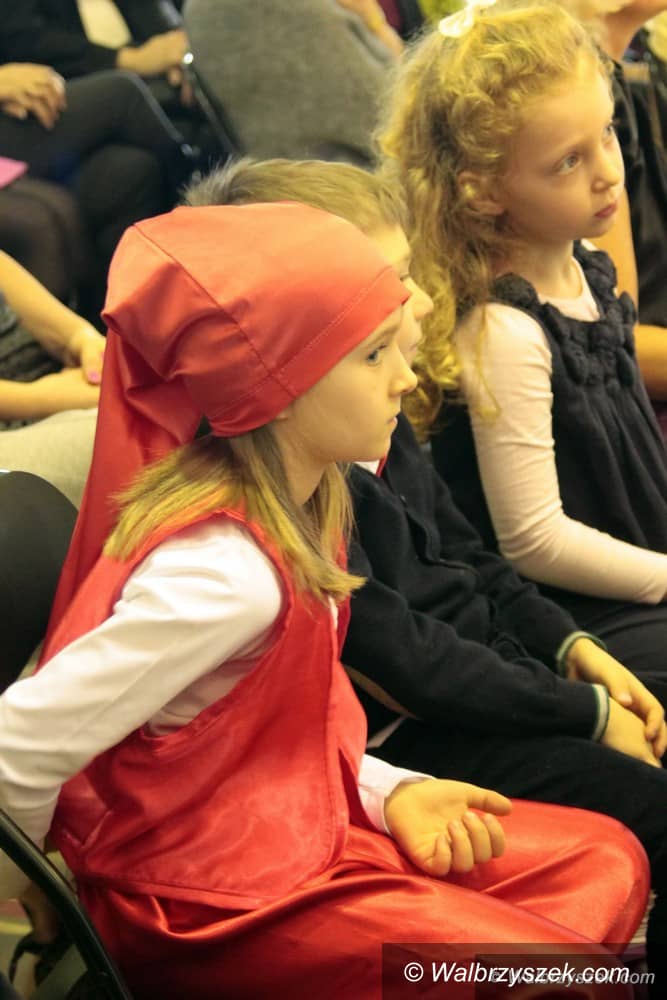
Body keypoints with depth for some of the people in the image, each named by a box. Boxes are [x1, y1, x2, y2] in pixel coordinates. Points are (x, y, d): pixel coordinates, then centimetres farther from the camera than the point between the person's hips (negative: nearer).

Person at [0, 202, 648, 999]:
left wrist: (390, 792, -7)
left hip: (300, 831, 9)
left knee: (605, 859, 12)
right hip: (215, 902, -9)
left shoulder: (290, 509, -2)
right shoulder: (224, 569, -30)